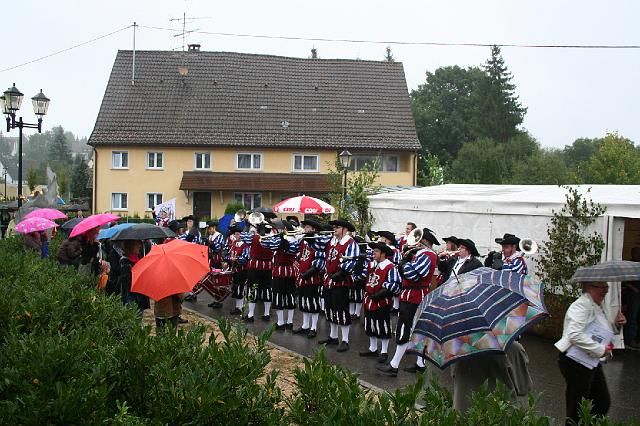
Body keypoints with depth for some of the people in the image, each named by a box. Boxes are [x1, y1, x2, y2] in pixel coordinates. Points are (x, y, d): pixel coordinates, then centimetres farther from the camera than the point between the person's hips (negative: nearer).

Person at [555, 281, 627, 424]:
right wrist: (600, 349, -26)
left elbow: (606, 331, 26)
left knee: (603, 403, 14)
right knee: (576, 411, -1)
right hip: (575, 362, -10)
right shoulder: (581, 306, -19)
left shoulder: (597, 306, 13)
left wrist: (616, 324, 5)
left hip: (591, 362, 10)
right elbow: (574, 334, -31)